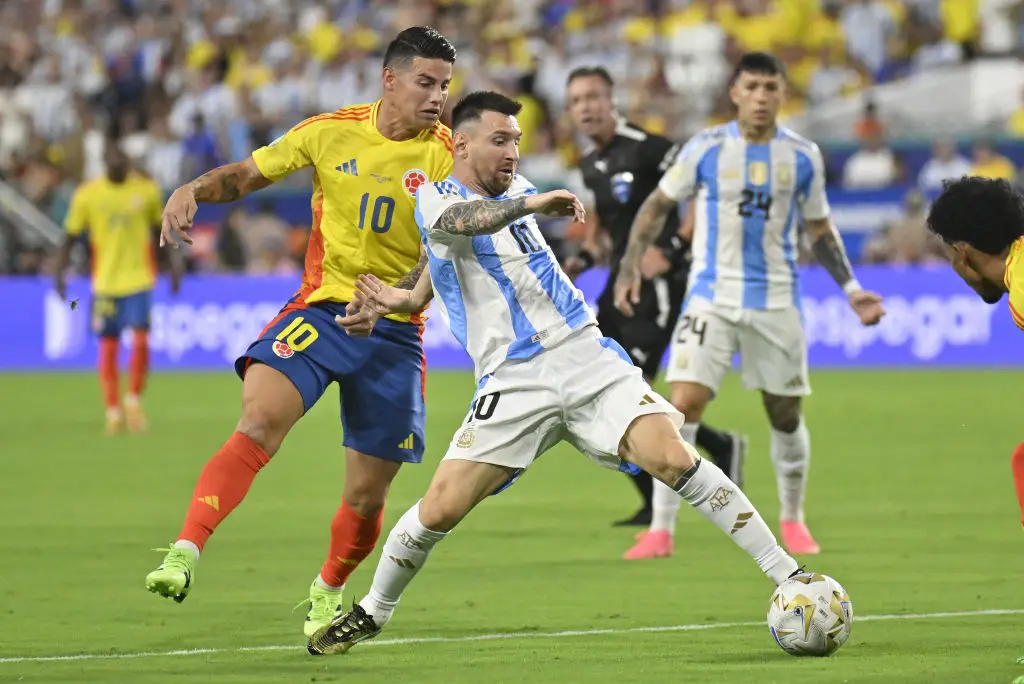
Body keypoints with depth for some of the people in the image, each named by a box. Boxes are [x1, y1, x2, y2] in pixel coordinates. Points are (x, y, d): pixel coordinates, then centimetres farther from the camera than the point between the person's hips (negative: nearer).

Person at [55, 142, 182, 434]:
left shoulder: (147, 190, 1)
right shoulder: (87, 195, -2)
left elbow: (160, 229, 14)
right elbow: (70, 236, 4)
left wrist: (173, 261, 7)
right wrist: (60, 271, -4)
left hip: (139, 278, 0)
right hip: (105, 280, 0)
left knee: (140, 341, -13)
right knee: (108, 347, 2)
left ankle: (134, 399, 7)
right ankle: (113, 410, 14)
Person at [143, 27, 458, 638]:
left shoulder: (446, 157, -4)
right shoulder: (330, 133, 0)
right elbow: (250, 173, 12)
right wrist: (194, 191, -8)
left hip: (394, 332, 0)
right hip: (319, 310, 0)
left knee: (367, 494, 4)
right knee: (259, 421, -28)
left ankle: (328, 593, 34)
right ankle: (185, 555, -33)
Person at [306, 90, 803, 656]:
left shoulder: (514, 190, 16)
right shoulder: (433, 199, 0)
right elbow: (461, 221, -26)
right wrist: (530, 203, -40)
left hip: (588, 359, 4)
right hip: (514, 382, -3)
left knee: (673, 460, -17)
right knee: (441, 508, -12)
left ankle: (788, 577, -14)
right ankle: (372, 613, 15)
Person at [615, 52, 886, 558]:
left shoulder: (803, 157, 1)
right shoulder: (706, 149, -4)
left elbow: (819, 229, 13)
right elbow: (658, 204, 6)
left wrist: (851, 289, 7)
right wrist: (631, 266, -2)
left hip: (776, 302, 2)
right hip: (711, 298, -2)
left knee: (785, 415, 10)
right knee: (683, 406, -15)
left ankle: (792, 519, 32)